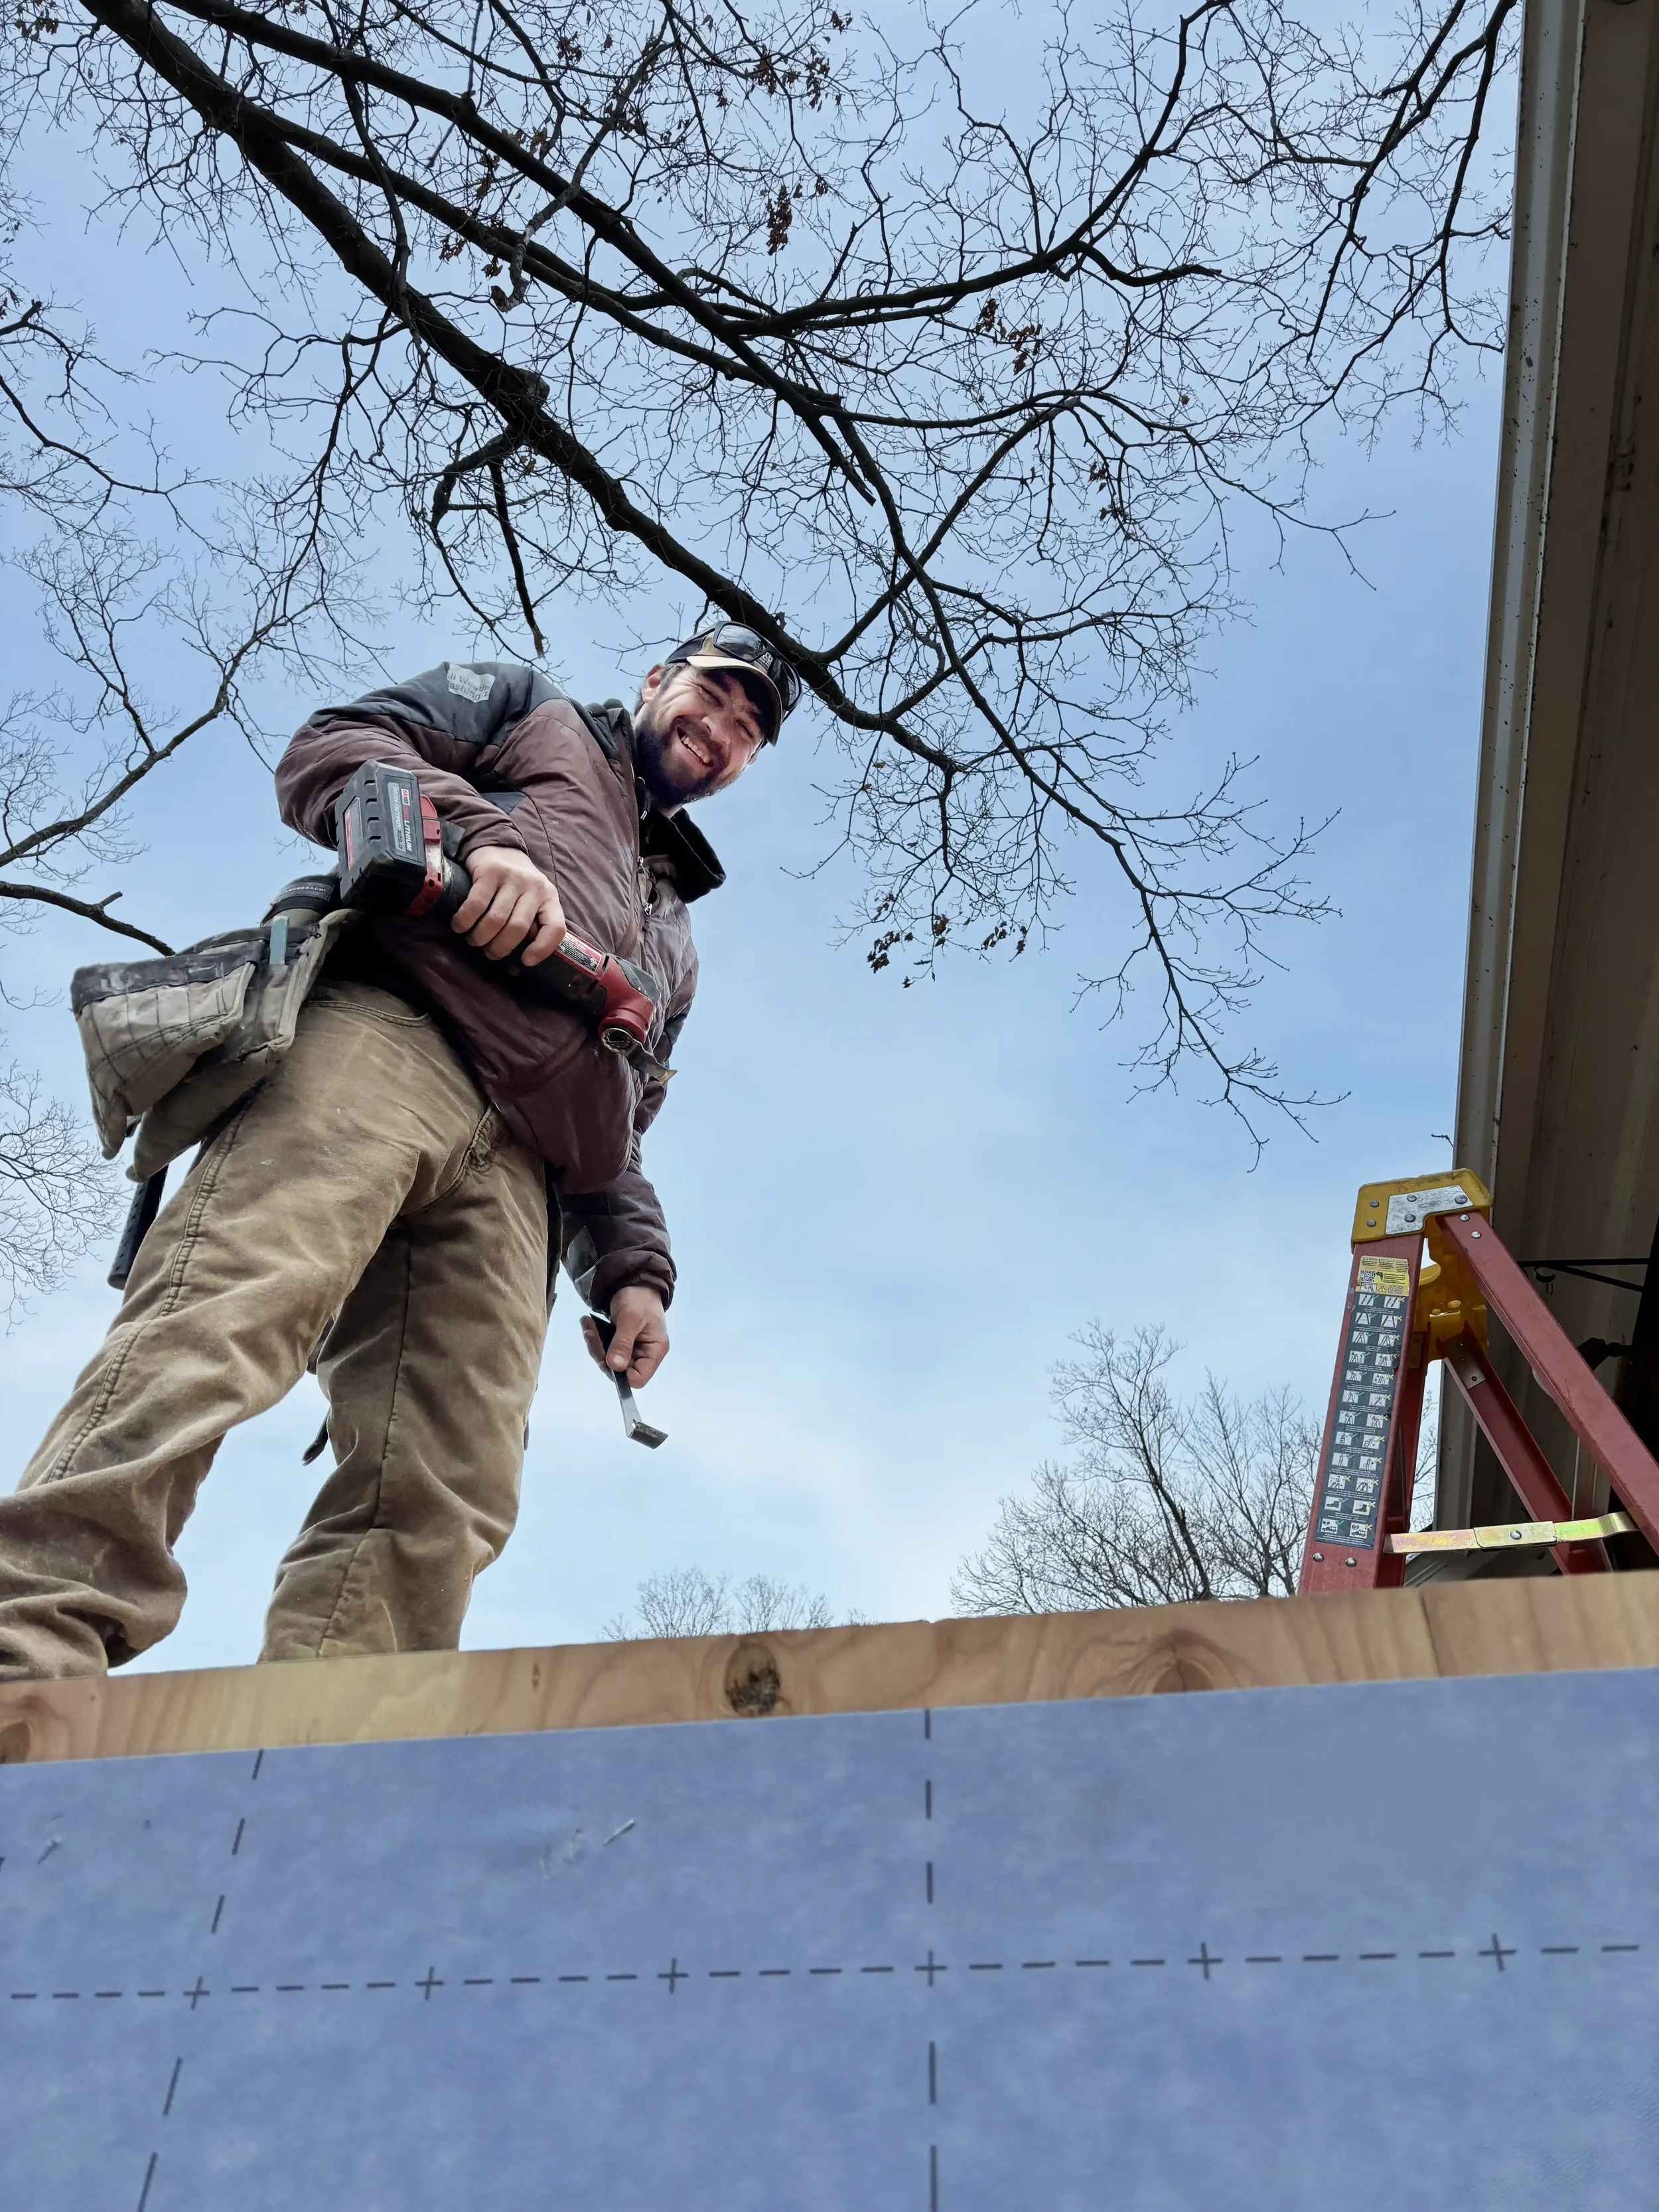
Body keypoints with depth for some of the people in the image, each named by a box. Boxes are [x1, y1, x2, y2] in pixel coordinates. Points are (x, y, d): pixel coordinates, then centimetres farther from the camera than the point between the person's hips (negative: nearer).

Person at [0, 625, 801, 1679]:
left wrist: (631, 1265, 12)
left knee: (442, 1505, -13)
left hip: (513, 1170, 5)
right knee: (224, 1318, -28)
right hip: (386, 1034, -4)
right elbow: (332, 748, 12)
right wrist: (476, 833, -7)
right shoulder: (526, 706, 30)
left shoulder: (674, 937, 40)